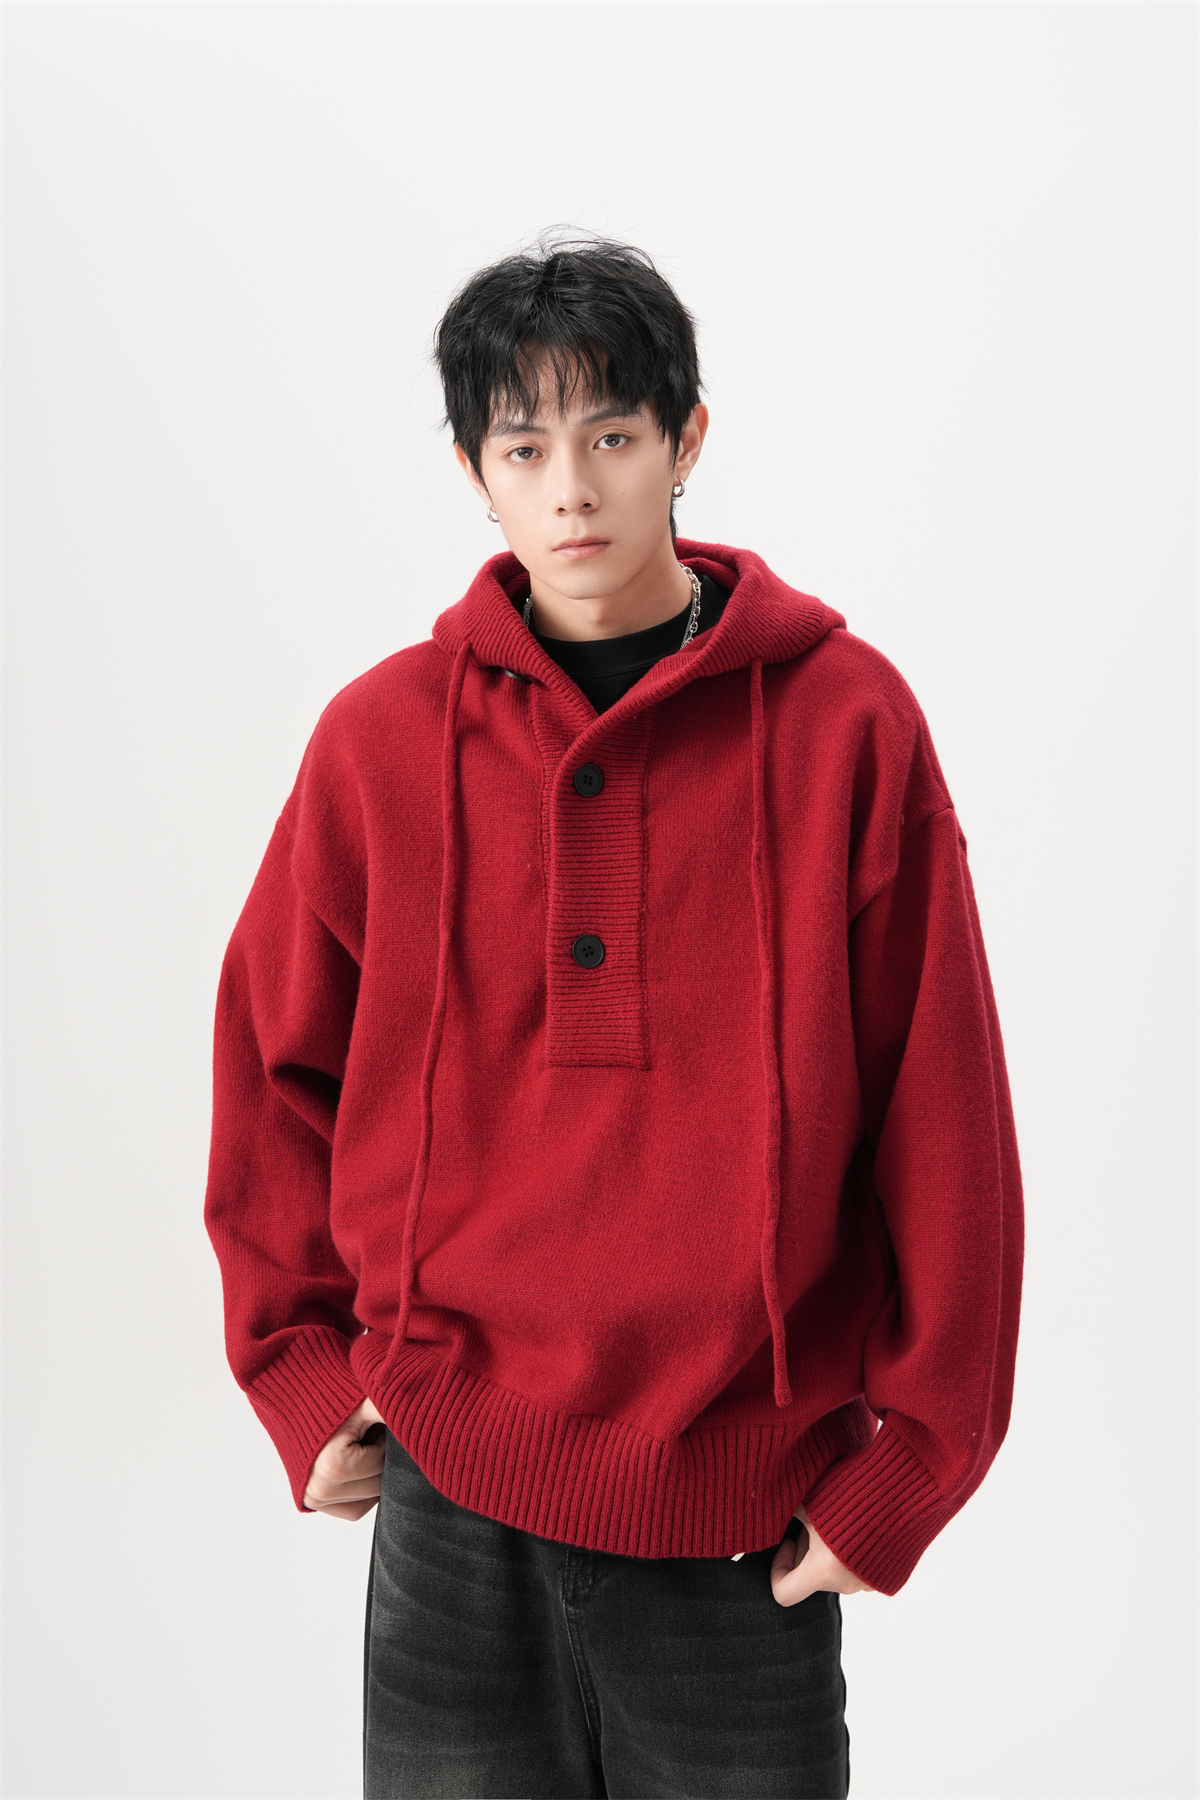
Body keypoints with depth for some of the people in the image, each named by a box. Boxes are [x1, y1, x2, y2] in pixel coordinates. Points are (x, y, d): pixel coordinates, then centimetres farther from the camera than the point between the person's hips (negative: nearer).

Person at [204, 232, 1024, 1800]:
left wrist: (904, 1459, -4)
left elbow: (942, 1121, -3)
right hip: (451, 1495, 1)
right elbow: (275, 1073, 9)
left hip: (748, 1522, -1)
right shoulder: (381, 736, 0)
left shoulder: (847, 721, -4)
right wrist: (305, 1371, 4)